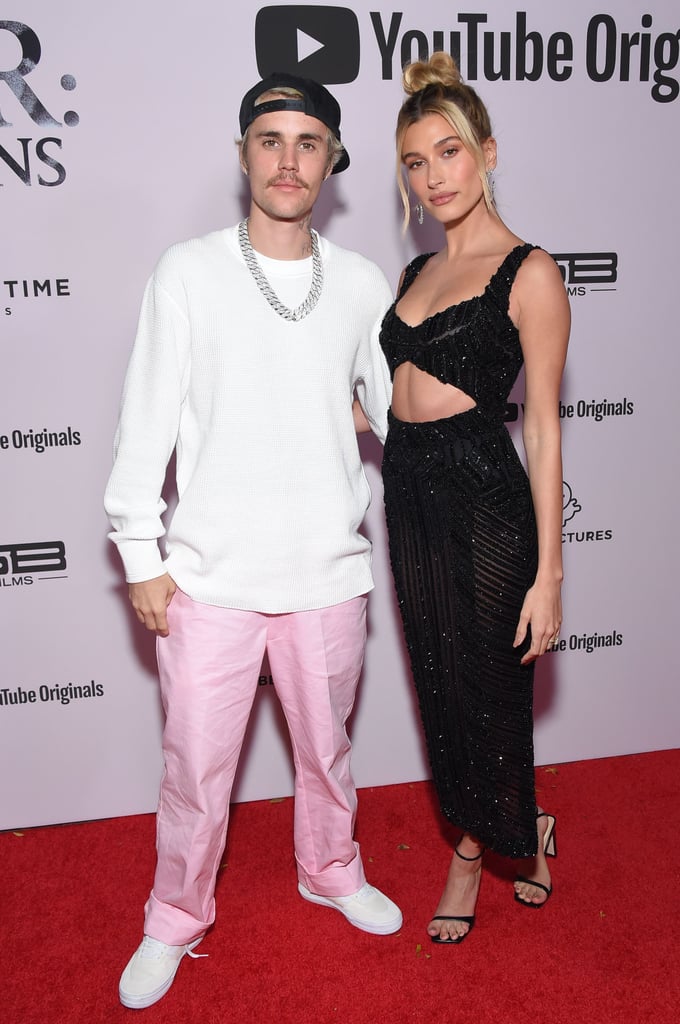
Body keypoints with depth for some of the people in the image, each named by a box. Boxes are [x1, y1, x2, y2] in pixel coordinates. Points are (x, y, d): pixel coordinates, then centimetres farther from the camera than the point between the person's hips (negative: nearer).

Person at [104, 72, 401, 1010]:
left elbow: (398, 413, 11)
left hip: (328, 571, 2)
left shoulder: (364, 284, 3)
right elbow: (147, 421, -3)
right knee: (197, 765, 9)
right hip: (210, 573, -2)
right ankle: (176, 918, 35)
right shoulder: (189, 272, -3)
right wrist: (142, 553, -4)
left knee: (327, 747, 19)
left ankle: (332, 873, 47)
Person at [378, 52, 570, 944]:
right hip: (409, 496, 7)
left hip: (482, 501, -7)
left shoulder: (528, 273, -8)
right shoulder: (418, 274, 13)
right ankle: (475, 845, 37)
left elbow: (543, 427, -11)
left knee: (488, 691, 6)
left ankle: (523, 829, 36)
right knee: (440, 687, 16)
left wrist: (548, 571, -14)